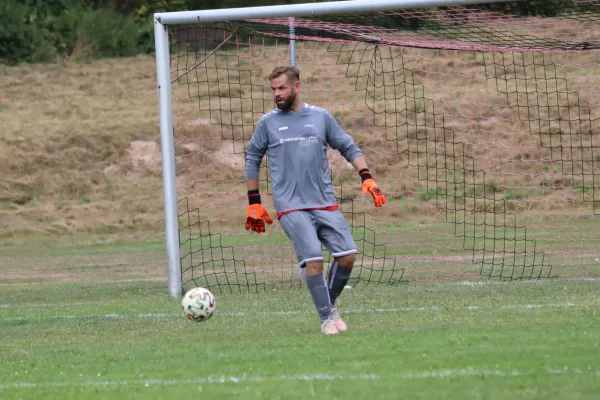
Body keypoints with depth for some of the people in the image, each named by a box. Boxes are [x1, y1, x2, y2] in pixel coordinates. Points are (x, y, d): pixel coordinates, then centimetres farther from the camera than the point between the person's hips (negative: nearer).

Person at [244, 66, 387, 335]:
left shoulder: (321, 117, 9)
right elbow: (252, 158, 15)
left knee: (347, 255, -7)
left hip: (325, 203, 3)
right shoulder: (268, 123, 6)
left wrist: (367, 178, 0)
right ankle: (326, 319, -7)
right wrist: (254, 203, 11)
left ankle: (330, 303, 16)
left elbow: (349, 148, 15)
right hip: (291, 208, -3)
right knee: (313, 259, -17)